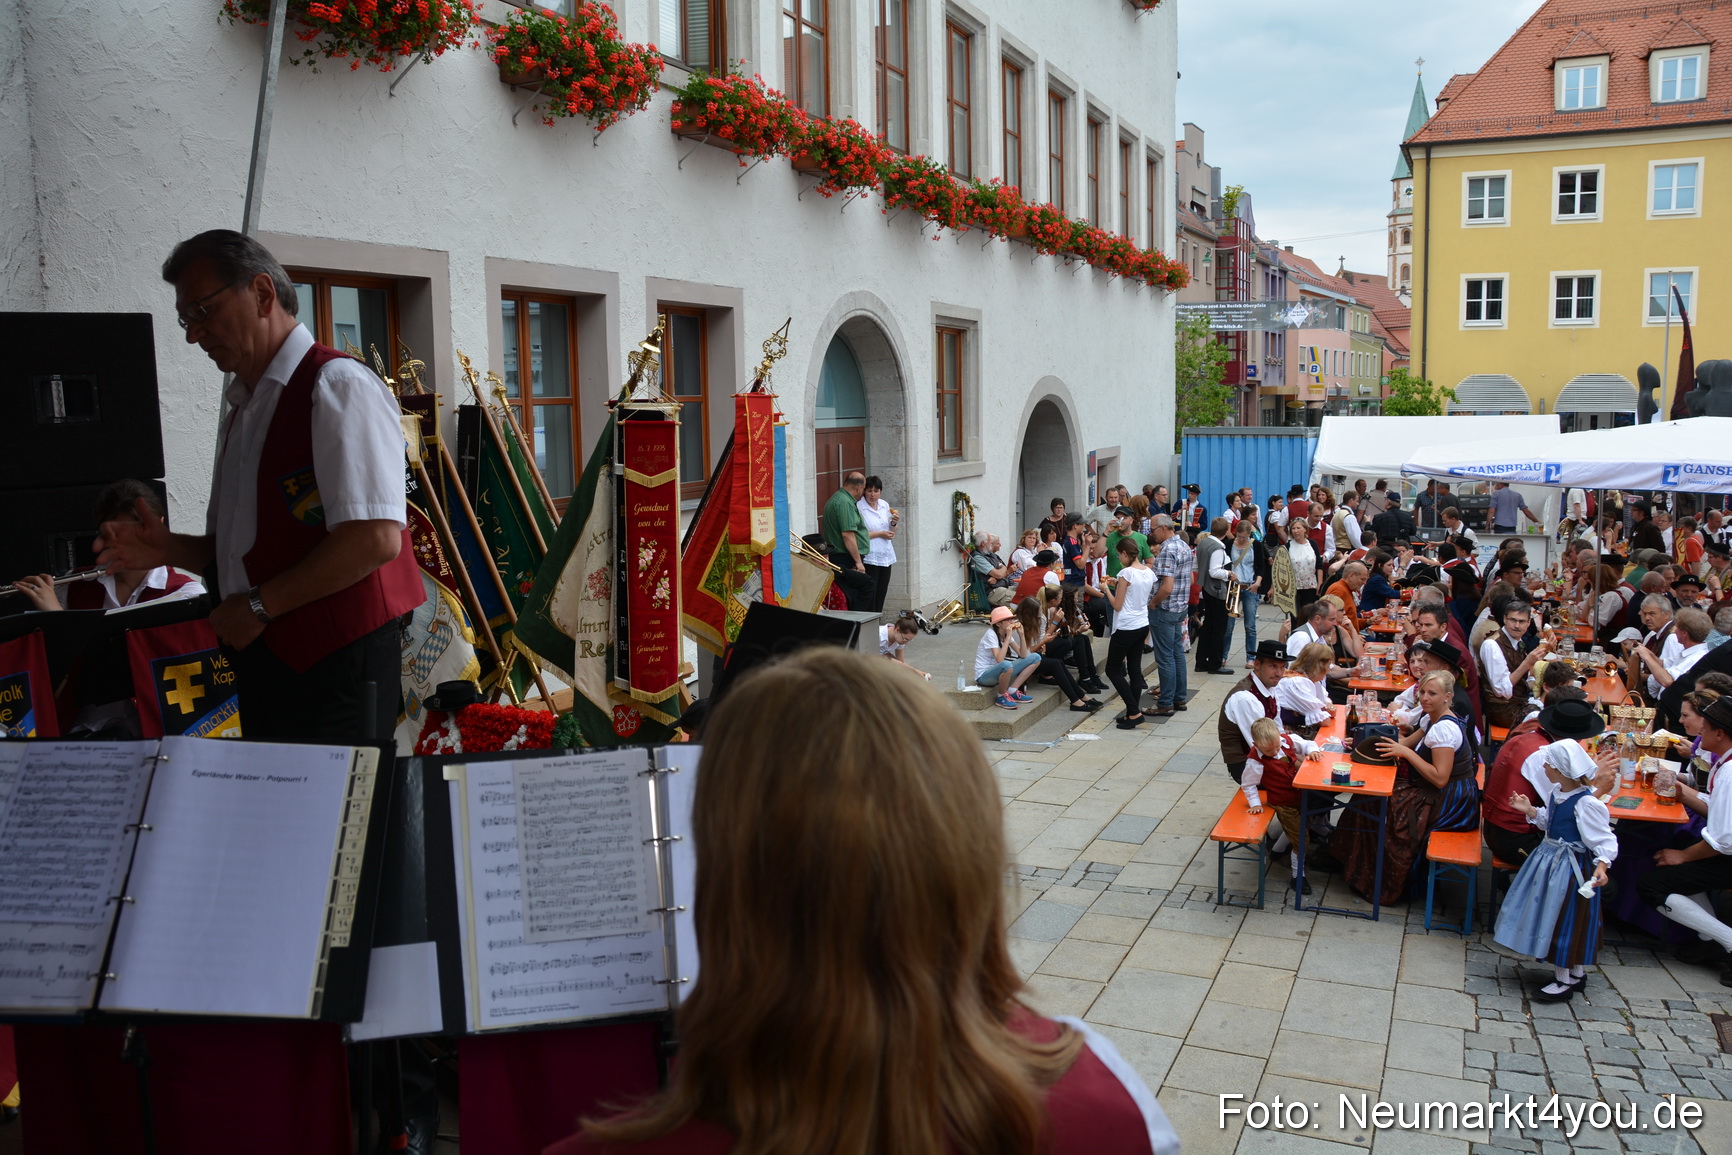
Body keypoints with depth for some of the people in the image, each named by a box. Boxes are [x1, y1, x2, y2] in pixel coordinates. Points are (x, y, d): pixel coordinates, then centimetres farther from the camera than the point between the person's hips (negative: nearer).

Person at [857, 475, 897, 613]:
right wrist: (880, 534, -13)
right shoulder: (858, 507, -9)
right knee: (870, 597, -7)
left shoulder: (885, 505, 12)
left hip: (886, 556, 7)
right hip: (869, 557, -7)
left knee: (881, 595, 10)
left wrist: (894, 523, -1)